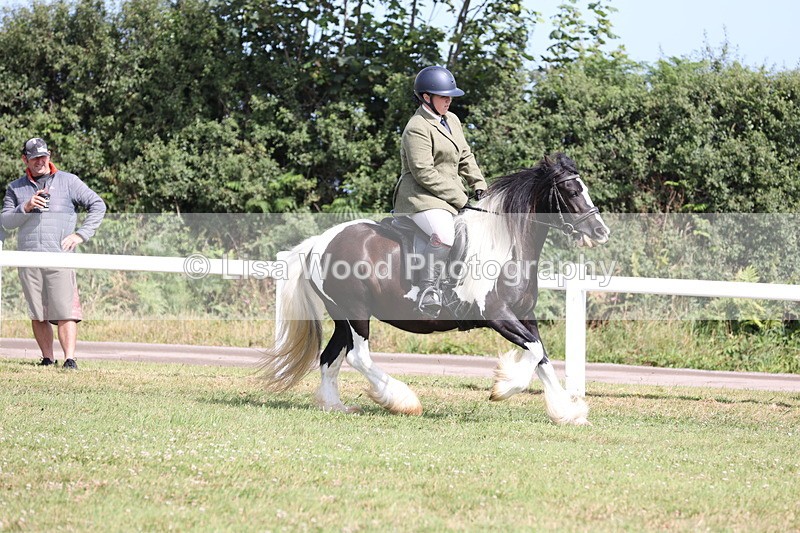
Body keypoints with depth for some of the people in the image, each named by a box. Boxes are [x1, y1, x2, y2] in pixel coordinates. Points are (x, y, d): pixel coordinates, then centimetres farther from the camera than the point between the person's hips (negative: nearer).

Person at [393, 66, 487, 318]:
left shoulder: (452, 120, 16)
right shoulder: (417, 128, -13)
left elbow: (465, 157, 24)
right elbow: (424, 173, -19)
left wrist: (479, 185, 7)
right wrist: (460, 199, -18)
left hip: (450, 192, 10)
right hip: (421, 196, -10)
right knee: (444, 234, -36)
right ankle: (428, 293, -33)